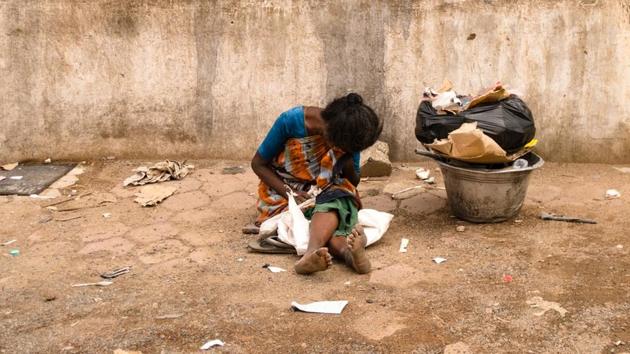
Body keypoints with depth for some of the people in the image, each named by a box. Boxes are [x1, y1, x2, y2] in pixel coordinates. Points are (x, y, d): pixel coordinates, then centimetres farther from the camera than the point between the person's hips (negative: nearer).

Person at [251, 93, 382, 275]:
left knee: (337, 202, -37)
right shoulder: (291, 121, -19)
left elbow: (354, 181, 4)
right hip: (284, 193, -2)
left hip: (326, 195, 2)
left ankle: (312, 253, -64)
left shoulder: (347, 136, -9)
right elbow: (258, 164, -9)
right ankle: (348, 251, -64)